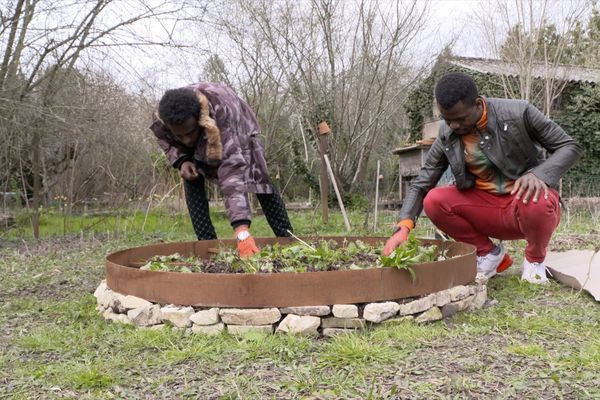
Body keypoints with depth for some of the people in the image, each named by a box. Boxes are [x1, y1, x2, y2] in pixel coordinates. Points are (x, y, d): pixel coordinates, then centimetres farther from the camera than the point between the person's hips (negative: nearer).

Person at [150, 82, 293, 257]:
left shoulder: (221, 112, -49)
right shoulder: (159, 121, -35)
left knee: (259, 178, -14)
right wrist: (181, 161, -31)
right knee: (192, 181, -18)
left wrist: (241, 227, -66)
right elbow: (167, 142, -8)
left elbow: (233, 166, -58)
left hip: (238, 133, -3)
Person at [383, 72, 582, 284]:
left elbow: (570, 146, -10)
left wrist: (539, 174, -31)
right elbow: (420, 185, -7)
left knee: (535, 203, -38)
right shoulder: (446, 135, -8)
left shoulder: (518, 113, -17)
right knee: (434, 201, -21)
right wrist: (404, 226, -25)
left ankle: (535, 258, -2)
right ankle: (489, 253, 4)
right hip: (486, 207, 3)